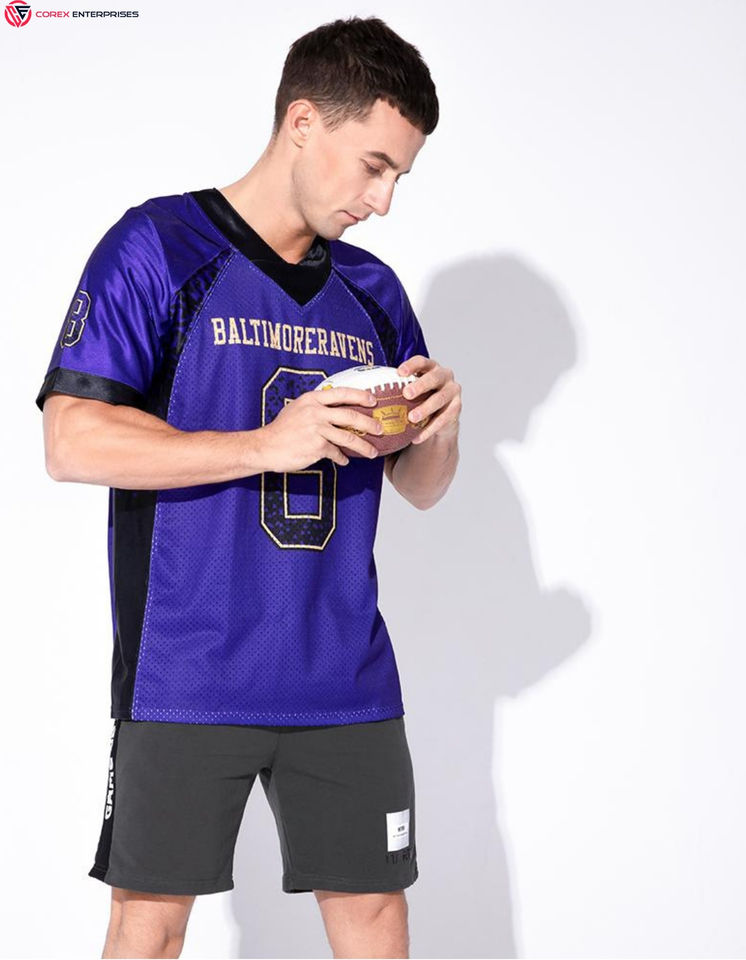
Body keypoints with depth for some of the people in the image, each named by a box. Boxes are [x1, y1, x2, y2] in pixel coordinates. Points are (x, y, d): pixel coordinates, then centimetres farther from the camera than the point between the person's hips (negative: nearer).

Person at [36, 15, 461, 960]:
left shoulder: (372, 291, 14)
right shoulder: (158, 248, -3)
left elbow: (420, 488, 20)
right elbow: (72, 441, -13)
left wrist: (439, 427, -4)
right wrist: (268, 444, -19)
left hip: (344, 680, 5)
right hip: (186, 677, -5)